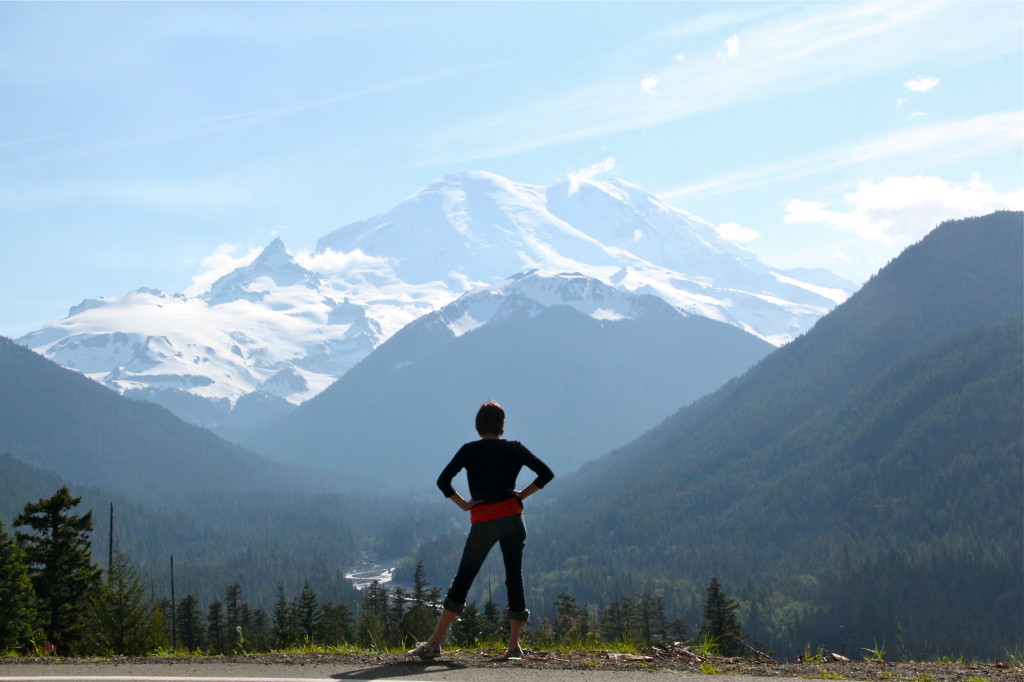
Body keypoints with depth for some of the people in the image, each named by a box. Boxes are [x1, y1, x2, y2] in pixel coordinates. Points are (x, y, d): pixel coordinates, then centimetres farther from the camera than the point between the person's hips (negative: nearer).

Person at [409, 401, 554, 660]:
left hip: (483, 522, -1)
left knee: (463, 579, 2)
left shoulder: (470, 451, 0)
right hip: (512, 518, 1)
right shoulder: (514, 448, 4)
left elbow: (443, 481, -10)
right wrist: (521, 495, 6)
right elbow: (546, 473, 2)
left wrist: (464, 504, -1)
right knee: (515, 578, 7)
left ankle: (435, 643, 0)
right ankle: (514, 645, 6)